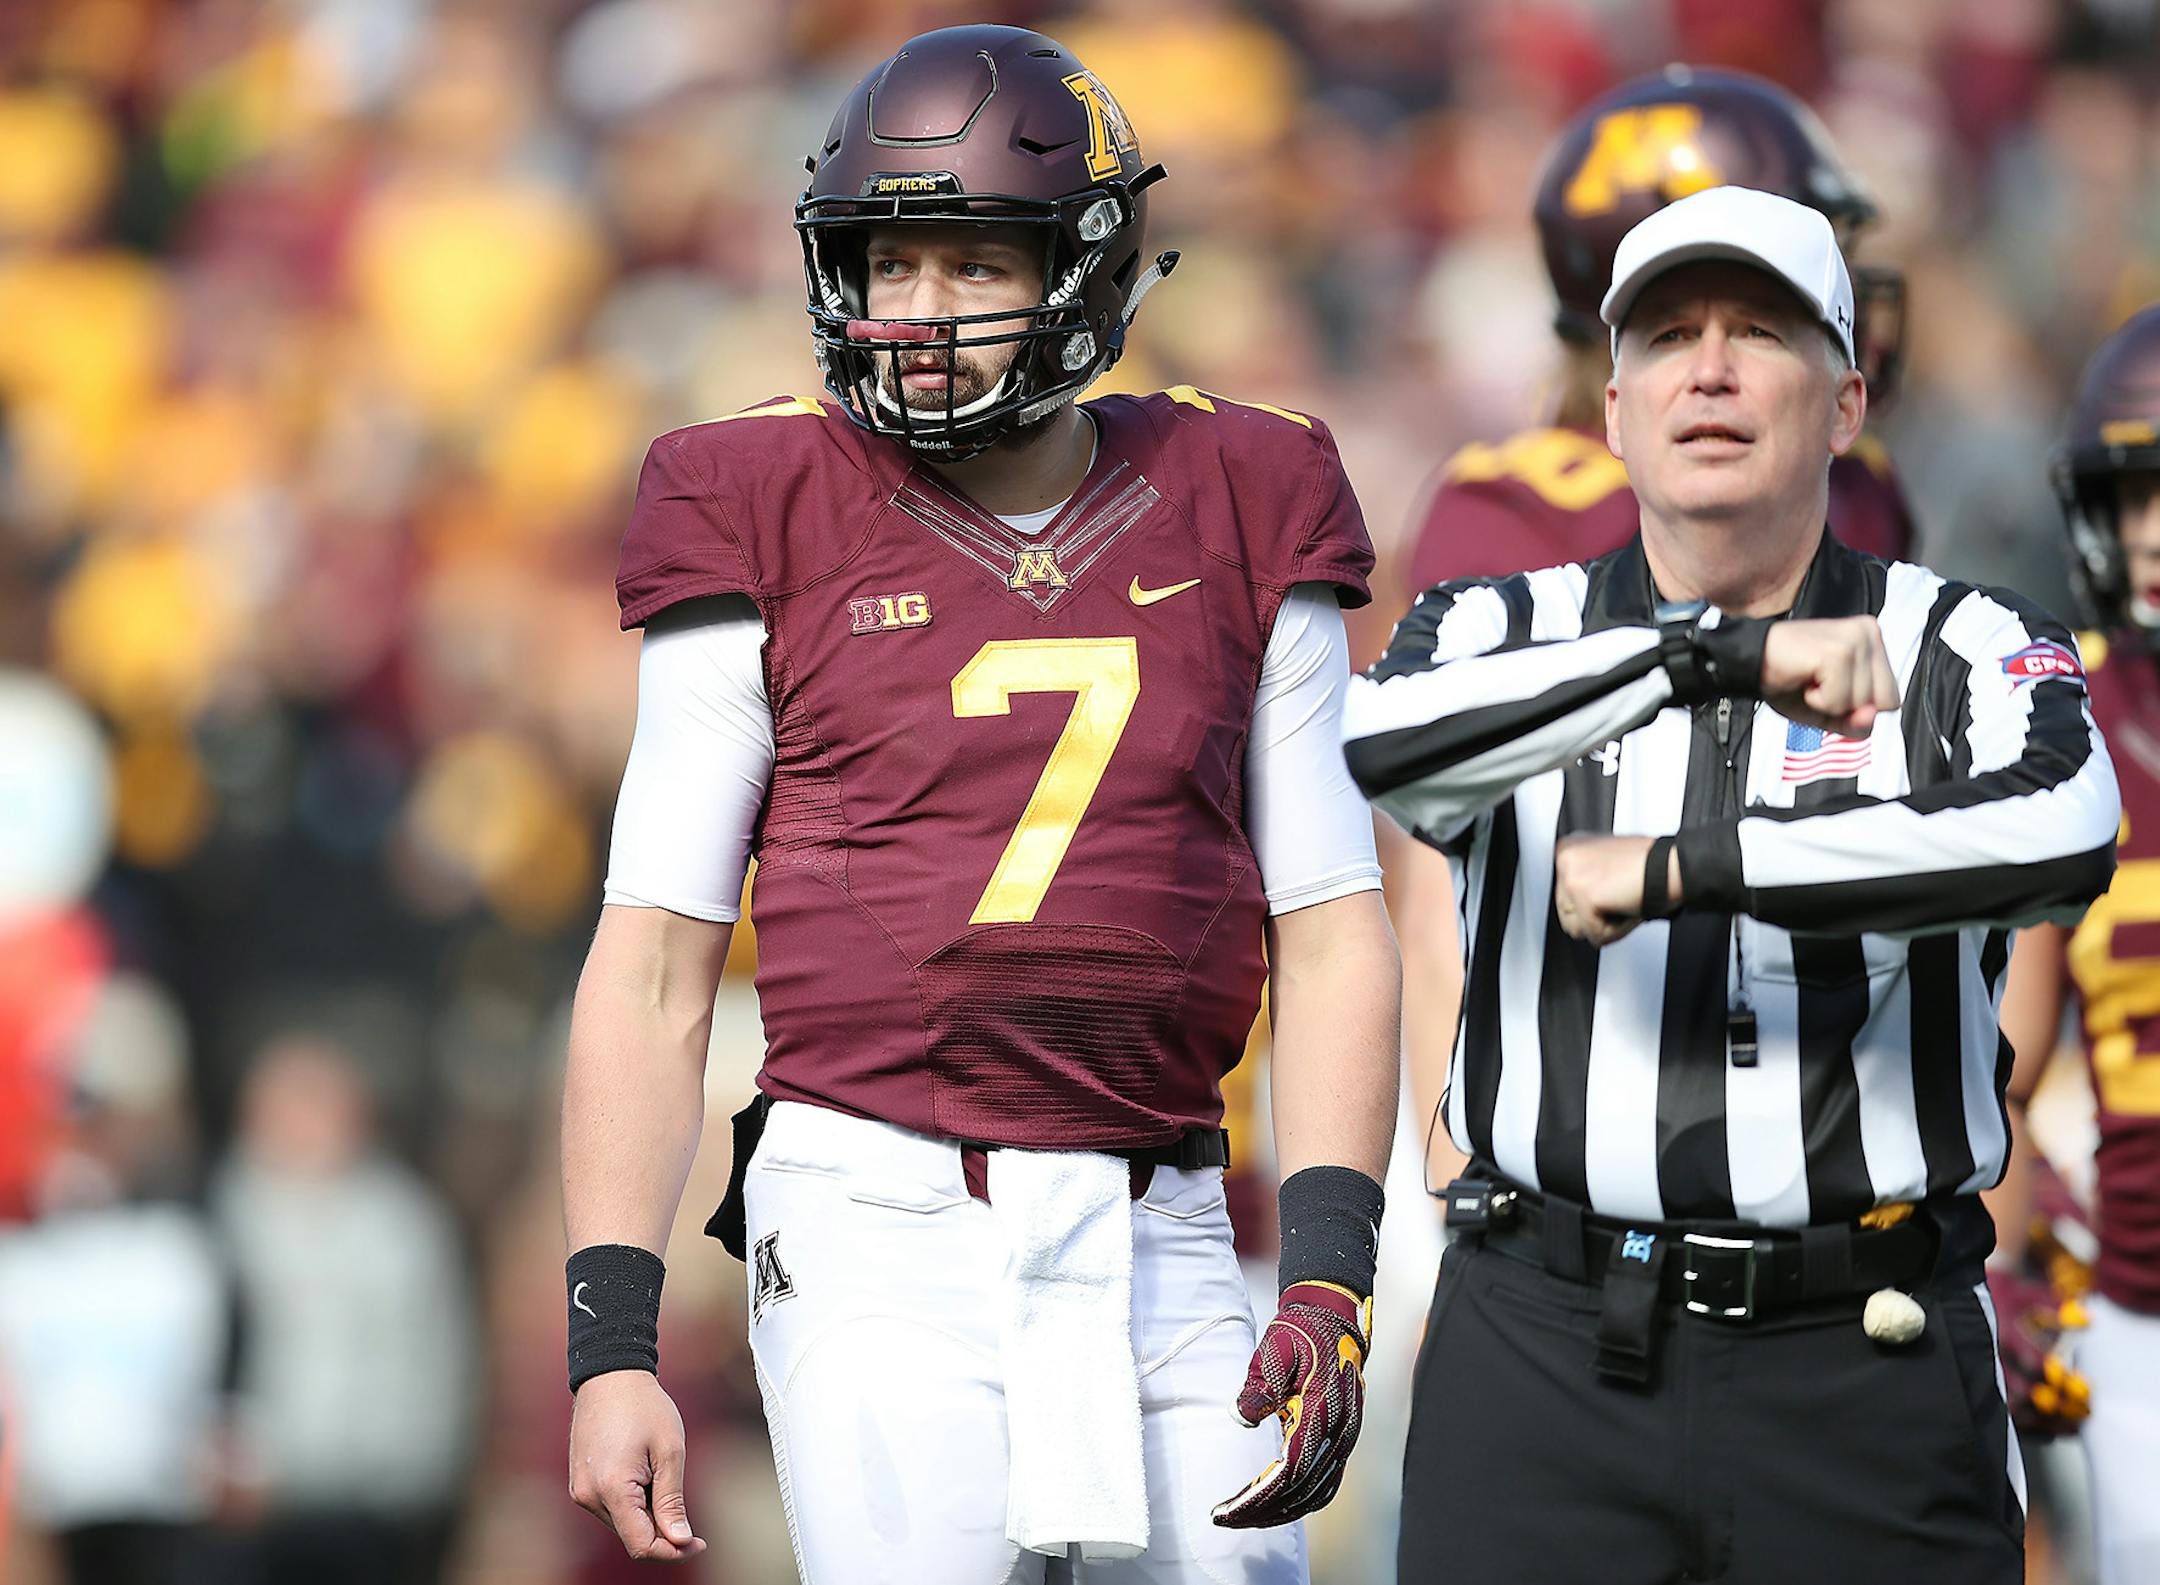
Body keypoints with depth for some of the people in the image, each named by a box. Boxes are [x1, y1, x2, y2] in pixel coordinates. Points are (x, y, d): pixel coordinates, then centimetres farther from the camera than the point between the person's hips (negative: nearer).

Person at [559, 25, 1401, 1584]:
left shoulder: (1237, 515, 8)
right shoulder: (769, 528, 2)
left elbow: (1329, 932, 8)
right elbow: (654, 963, 2)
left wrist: (1328, 1276, -5)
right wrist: (610, 1339, -5)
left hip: (1161, 1247, 3)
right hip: (882, 1224, -3)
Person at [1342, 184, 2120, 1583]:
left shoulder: (1964, 650, 4)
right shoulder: (1511, 630, 9)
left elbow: (2059, 847, -19)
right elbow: (1374, 747, -16)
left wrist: (1673, 872, -17)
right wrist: (1724, 654, -24)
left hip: (1866, 1369, -1)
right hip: (1542, 1357, 1)